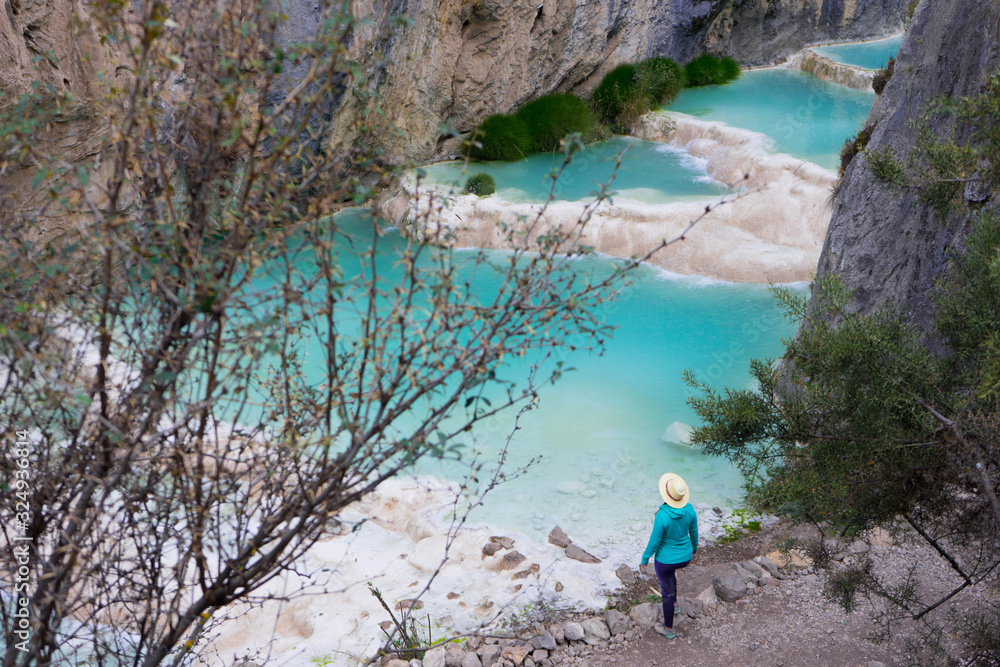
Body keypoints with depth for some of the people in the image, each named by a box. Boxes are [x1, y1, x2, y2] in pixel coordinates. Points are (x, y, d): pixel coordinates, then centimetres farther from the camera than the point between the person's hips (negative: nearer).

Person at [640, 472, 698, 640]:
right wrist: (694, 546, 19)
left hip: (666, 559, -5)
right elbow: (694, 531, -3)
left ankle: (668, 629, 38)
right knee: (670, 570, 40)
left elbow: (654, 541, -23)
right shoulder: (689, 509, -20)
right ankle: (674, 603, 53)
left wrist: (644, 559, -6)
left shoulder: (662, 516, -35)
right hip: (685, 556, 5)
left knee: (668, 592, 18)